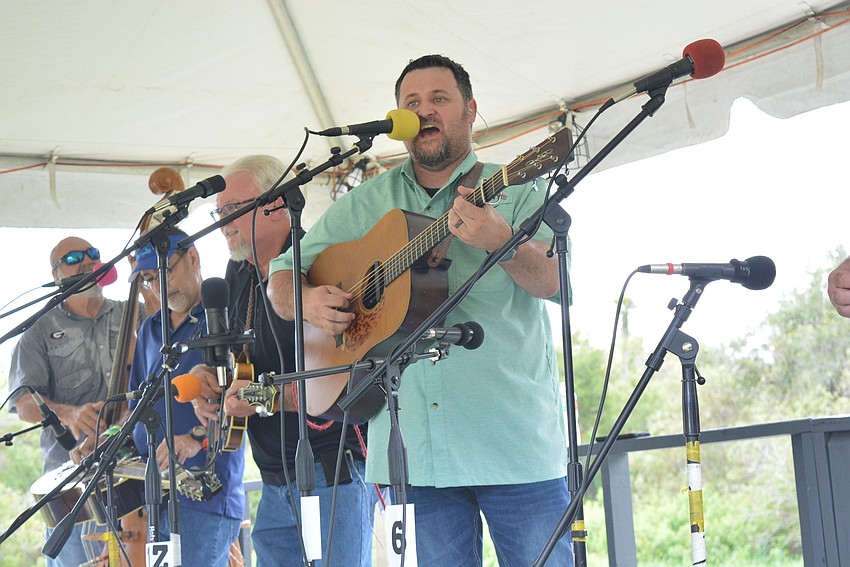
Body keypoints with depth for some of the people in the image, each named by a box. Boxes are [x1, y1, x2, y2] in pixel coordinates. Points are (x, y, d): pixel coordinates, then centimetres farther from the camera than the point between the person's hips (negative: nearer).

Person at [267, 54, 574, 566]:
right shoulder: (363, 206, 13)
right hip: (411, 447, 3)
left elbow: (557, 280, -12)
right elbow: (282, 277, 17)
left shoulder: (514, 190, 3)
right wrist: (307, 301, -7)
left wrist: (501, 240, -32)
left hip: (516, 443, -2)